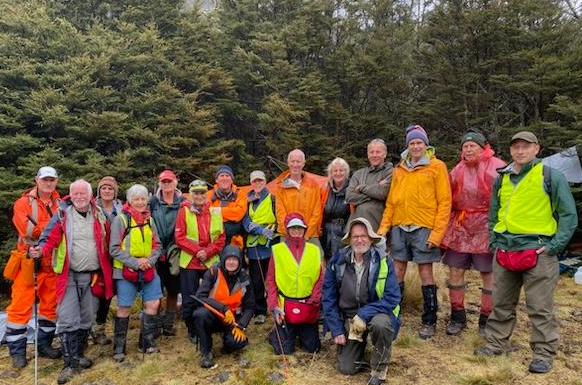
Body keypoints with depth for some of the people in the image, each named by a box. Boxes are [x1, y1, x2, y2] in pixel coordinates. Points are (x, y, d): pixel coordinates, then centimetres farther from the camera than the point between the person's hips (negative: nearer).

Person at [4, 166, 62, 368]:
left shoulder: (60, 204, 8)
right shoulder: (23, 203, -4)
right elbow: (29, 230, -18)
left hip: (52, 262, 4)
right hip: (28, 261, -4)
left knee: (51, 304, 11)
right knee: (21, 306, 0)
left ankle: (44, 344, 26)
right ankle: (17, 351, 14)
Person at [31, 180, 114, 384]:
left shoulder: (99, 215, 4)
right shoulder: (62, 214, -3)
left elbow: (106, 244, 9)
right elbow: (50, 237, -8)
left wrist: (105, 274, 5)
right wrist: (41, 250, -30)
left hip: (92, 276, 3)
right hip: (69, 276, -3)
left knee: (86, 320, 13)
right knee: (68, 320, -5)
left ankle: (78, 355, 30)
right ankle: (70, 364, 5)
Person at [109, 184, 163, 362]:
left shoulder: (150, 220, 10)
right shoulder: (120, 220, -6)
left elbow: (157, 246, 11)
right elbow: (114, 249, -9)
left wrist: (150, 260, -7)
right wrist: (134, 262, -16)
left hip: (148, 271, 5)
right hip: (125, 271, -5)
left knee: (153, 303, 4)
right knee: (124, 308, 2)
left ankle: (146, 342, 21)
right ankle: (119, 348, 17)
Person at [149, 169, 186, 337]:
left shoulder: (182, 202, 2)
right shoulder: (153, 201, 2)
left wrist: (175, 247, -3)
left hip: (175, 253, 1)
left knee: (173, 290, 8)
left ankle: (168, 324, 23)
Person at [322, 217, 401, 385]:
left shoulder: (383, 261, -17)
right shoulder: (337, 261, -10)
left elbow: (392, 298, -20)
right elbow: (329, 298, -3)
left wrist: (364, 315, -28)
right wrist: (337, 330, -6)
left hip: (375, 313, -2)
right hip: (347, 317, 2)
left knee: (380, 324, -36)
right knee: (347, 369, -3)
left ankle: (379, 370, -8)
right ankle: (359, 343, 31)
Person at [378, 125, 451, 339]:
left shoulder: (437, 166, -1)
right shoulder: (399, 169, 13)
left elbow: (444, 201, -5)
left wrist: (437, 232, -12)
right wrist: (383, 227, 7)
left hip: (423, 228, -4)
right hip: (399, 227, 4)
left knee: (425, 273, 1)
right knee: (397, 272, 9)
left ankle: (429, 321, 15)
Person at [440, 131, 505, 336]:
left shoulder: (497, 168, -4)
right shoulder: (457, 170, 10)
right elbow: (448, 198, 15)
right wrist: (447, 225, 10)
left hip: (486, 227, -4)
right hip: (460, 227, 4)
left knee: (488, 273, 4)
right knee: (455, 270, 5)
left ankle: (486, 319, 20)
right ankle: (457, 317, 20)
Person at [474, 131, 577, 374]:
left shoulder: (551, 176, -3)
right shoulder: (502, 179, 12)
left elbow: (569, 215, -3)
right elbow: (493, 214, 21)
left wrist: (554, 246, -9)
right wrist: (494, 243, 12)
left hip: (537, 252, -5)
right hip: (504, 252, 5)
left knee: (540, 307, 1)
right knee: (501, 304, 14)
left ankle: (543, 354, 16)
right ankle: (495, 344, 27)